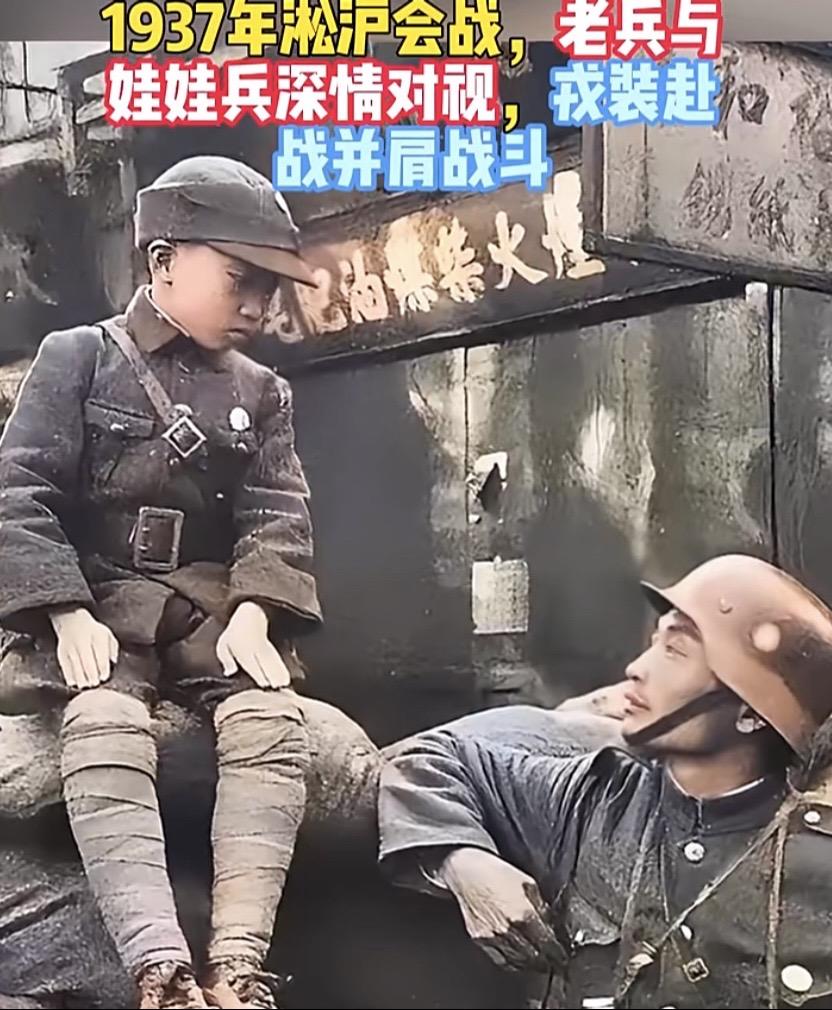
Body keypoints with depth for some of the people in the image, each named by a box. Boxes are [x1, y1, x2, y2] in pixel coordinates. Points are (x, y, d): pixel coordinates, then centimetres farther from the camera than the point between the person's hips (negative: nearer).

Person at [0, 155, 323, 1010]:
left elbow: (277, 513, 4)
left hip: (213, 606, 3)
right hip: (100, 601, -3)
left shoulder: (261, 395, 15)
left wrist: (256, 609, -16)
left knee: (272, 724, -26)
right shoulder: (76, 359, 4)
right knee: (106, 731, -32)